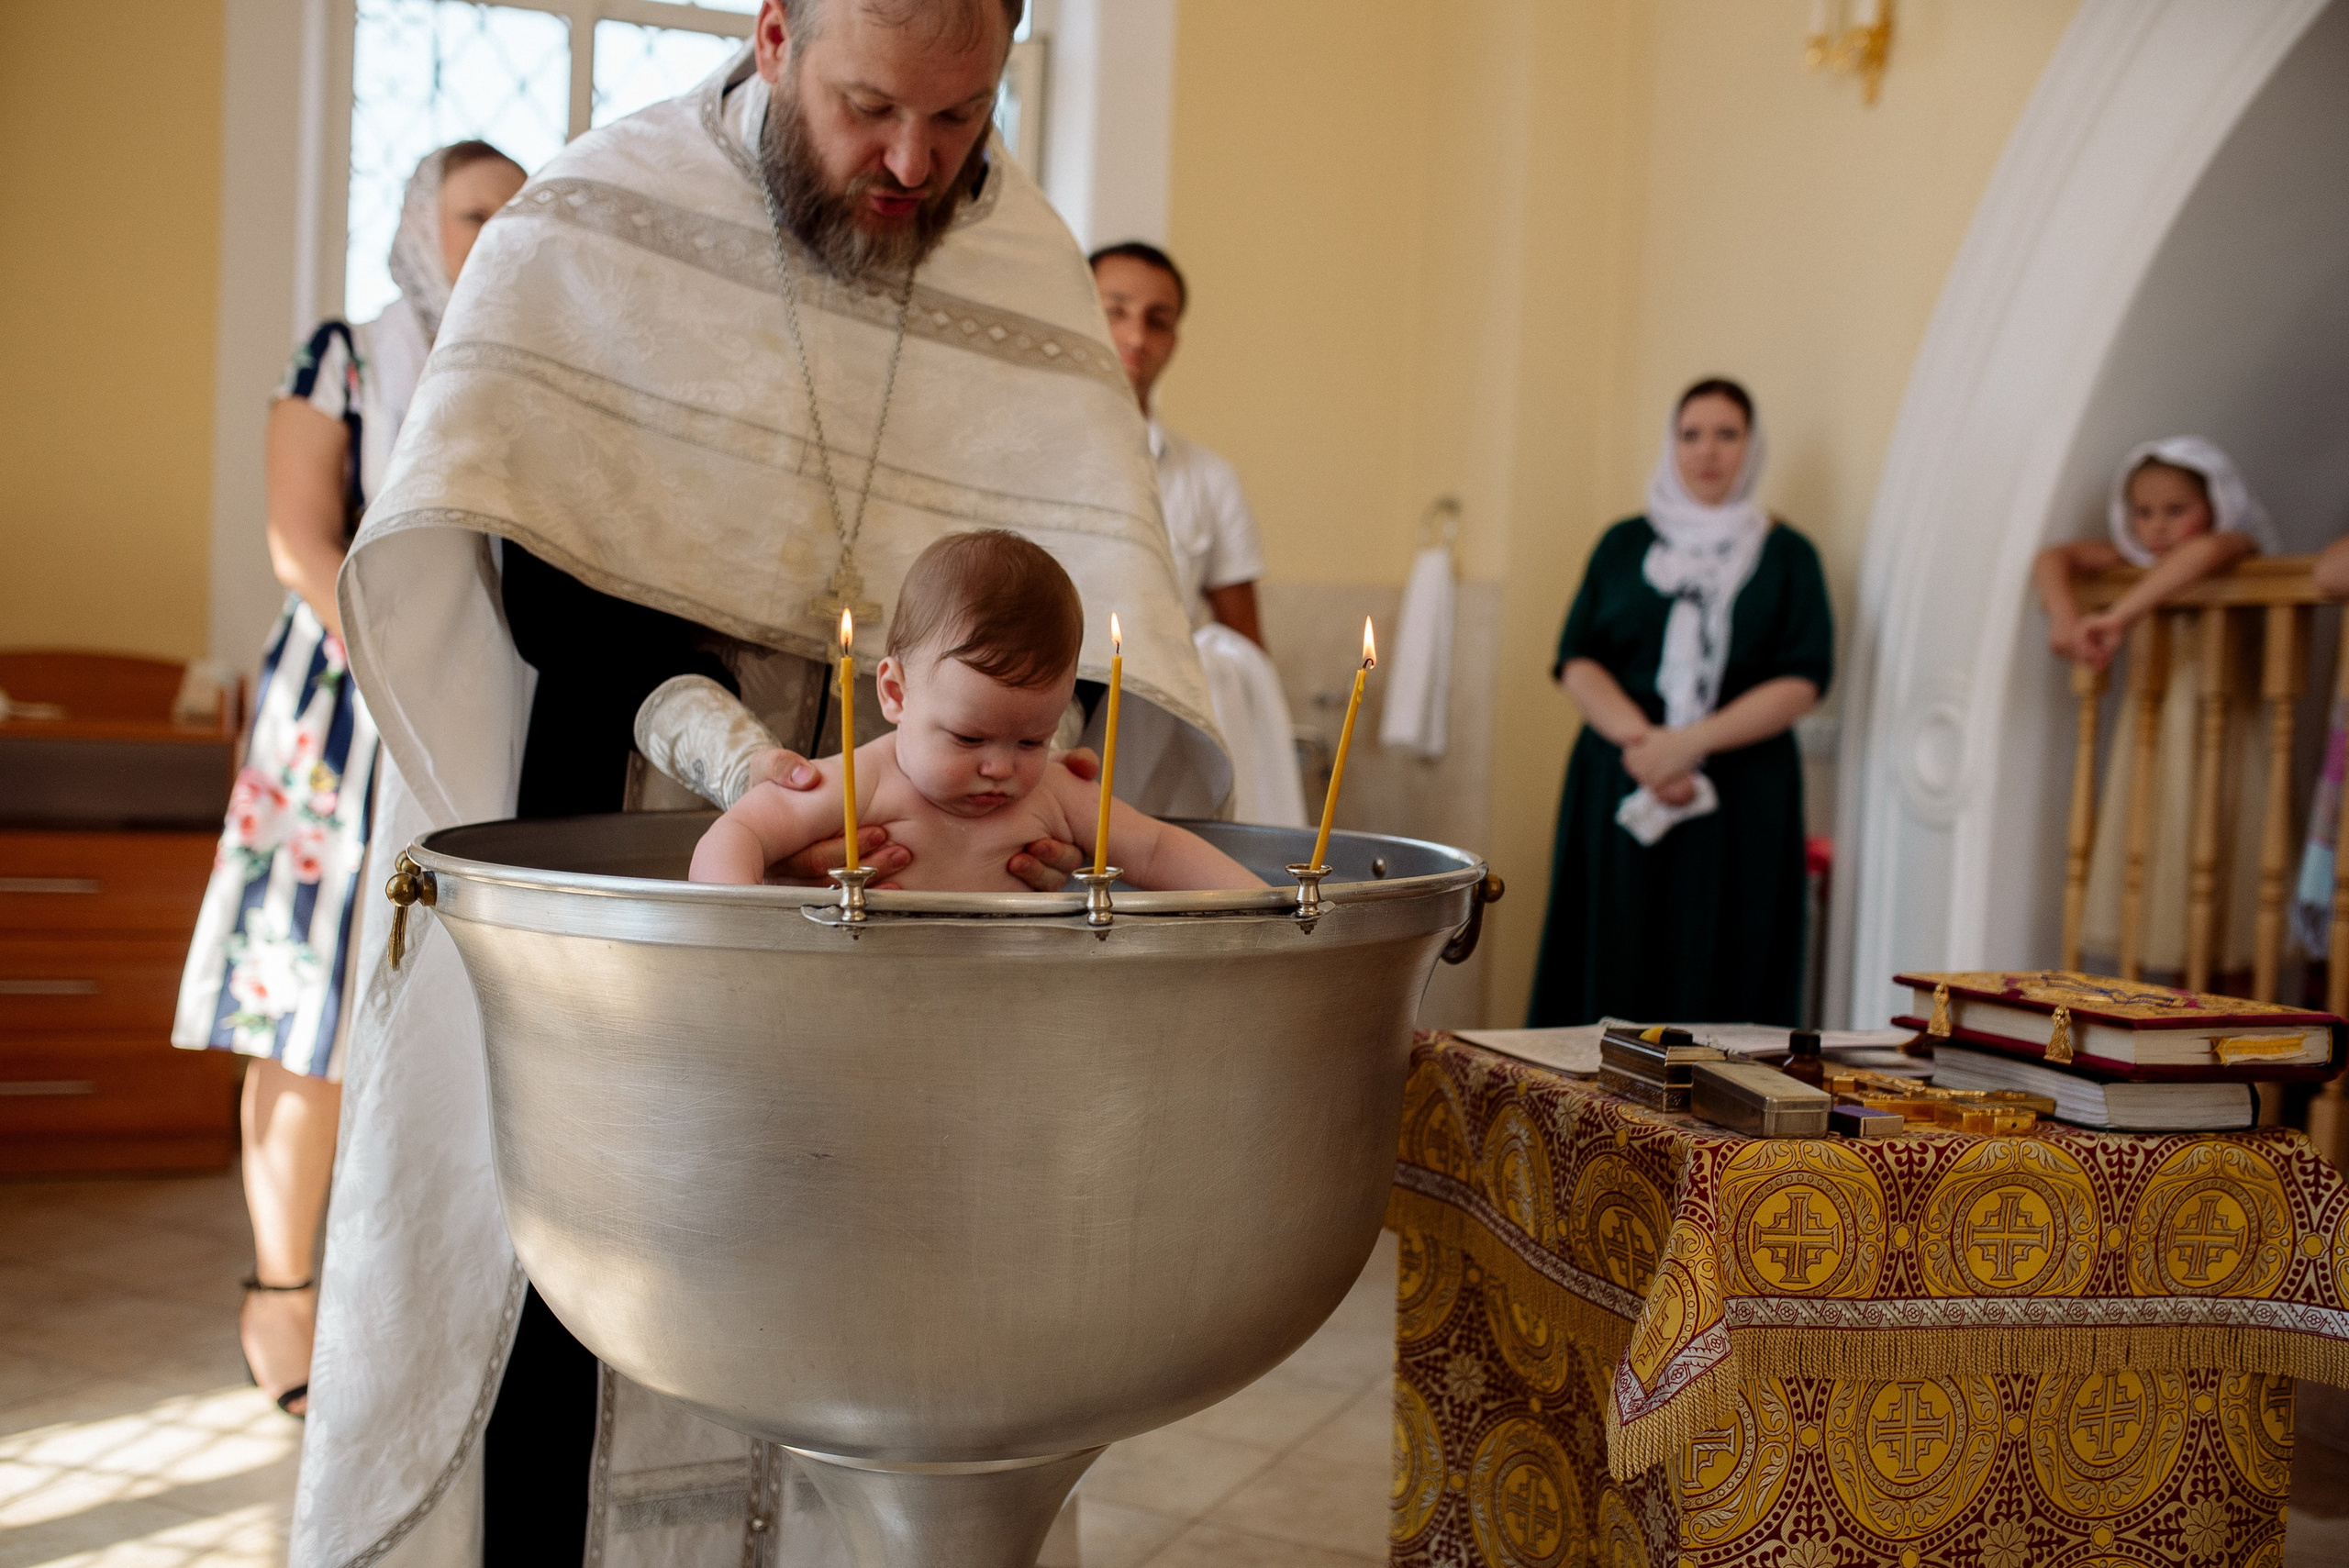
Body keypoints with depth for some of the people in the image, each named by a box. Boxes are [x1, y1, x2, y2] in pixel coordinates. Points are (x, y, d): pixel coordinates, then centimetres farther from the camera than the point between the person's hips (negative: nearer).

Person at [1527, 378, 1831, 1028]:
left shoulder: (1787, 555, 9)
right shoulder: (1625, 545, 13)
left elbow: (1803, 681, -2)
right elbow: (1577, 660, 4)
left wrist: (1693, 741, -14)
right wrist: (1640, 738, -14)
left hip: (1739, 799, -1)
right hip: (1619, 788, 1)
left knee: (1719, 981, -5)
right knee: (1614, 970, -3)